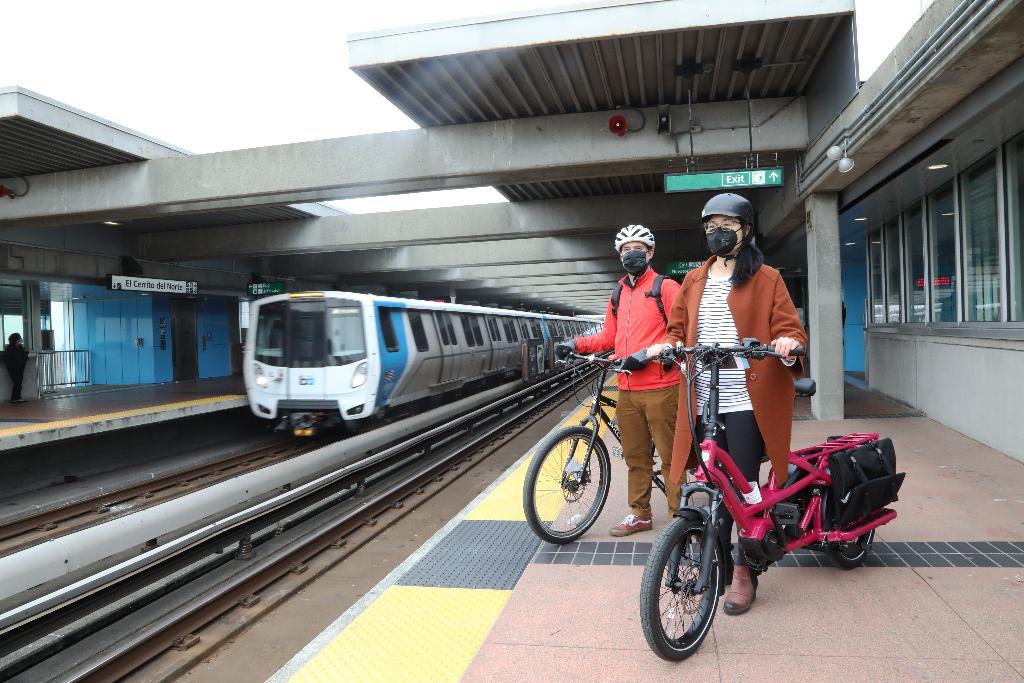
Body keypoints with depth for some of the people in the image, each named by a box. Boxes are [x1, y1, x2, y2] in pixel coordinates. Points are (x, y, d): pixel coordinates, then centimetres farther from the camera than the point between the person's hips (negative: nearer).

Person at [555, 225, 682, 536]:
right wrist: (577, 344, 5)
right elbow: (608, 337, 18)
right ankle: (640, 514, 26)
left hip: (660, 388, -6)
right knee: (635, 457, 13)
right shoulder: (617, 294, 17)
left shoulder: (666, 287, 0)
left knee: (670, 456, -1)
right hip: (627, 390, 6)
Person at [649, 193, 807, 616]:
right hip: (704, 401, 4)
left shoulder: (766, 279, 5)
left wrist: (787, 343, -23)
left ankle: (745, 571, 14)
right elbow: (678, 330, 18)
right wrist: (666, 345, -4)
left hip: (747, 400, -3)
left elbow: (789, 329, -1)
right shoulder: (693, 281, 16)